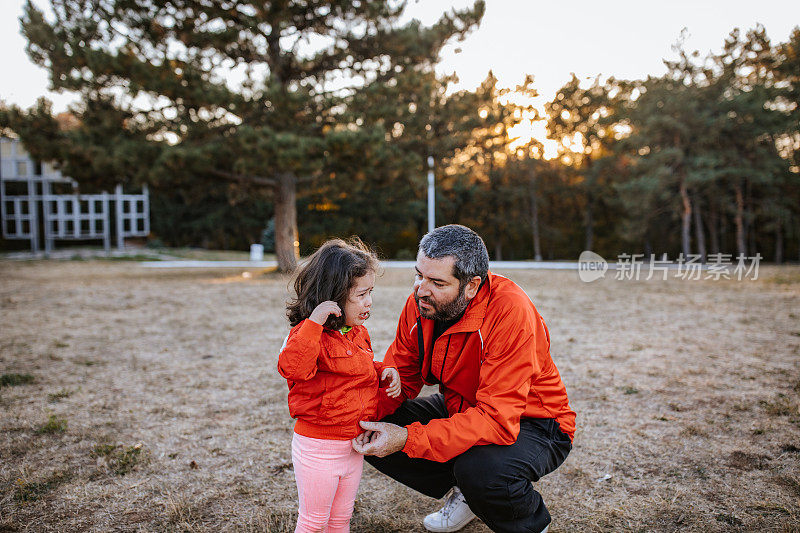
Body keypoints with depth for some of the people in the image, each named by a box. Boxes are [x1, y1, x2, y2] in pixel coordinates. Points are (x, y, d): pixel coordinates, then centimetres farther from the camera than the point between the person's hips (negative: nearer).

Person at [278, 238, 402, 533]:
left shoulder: (358, 333, 4)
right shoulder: (309, 333, -21)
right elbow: (292, 367, -41)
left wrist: (384, 371, 2)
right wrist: (314, 322, -44)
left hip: (354, 445, 7)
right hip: (317, 448, -7)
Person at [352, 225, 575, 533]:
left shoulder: (511, 312, -32)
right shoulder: (420, 303, -12)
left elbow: (497, 420, -36)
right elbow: (399, 377, -3)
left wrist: (408, 438, -38)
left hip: (530, 423, -6)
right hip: (460, 409, 6)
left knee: (479, 468, -37)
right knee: (374, 436, -9)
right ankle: (463, 492, 14)